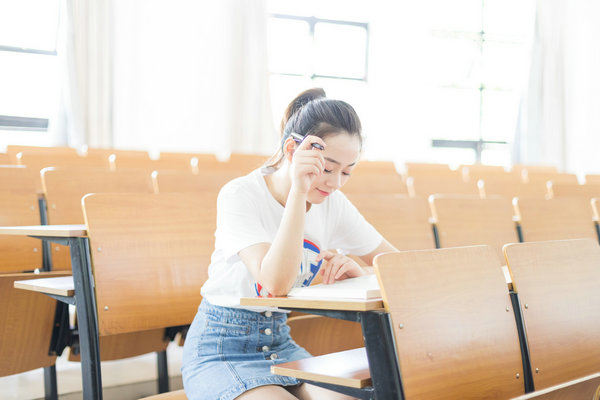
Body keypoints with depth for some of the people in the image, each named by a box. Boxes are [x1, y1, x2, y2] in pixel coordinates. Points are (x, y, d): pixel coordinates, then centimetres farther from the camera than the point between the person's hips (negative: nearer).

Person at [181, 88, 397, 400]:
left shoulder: (332, 203, -1)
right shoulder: (240, 196, -17)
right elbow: (275, 283, -31)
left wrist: (358, 270, -17)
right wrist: (298, 190, -33)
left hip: (279, 343, 5)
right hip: (221, 350, -4)